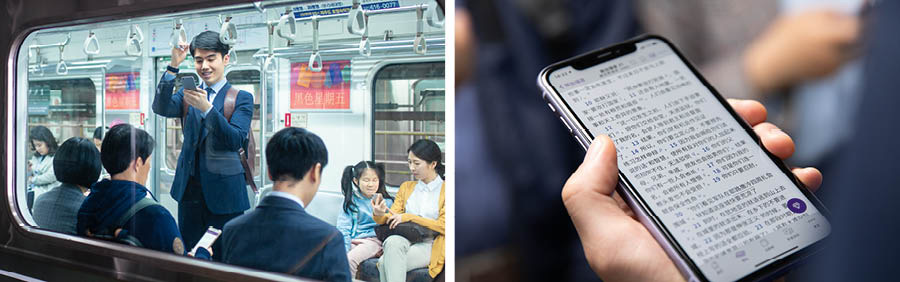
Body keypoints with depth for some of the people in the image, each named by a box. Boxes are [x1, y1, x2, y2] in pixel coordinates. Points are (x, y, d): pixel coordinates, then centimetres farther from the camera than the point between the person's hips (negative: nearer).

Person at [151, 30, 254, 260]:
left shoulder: (241, 98, -3)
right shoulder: (188, 94, 9)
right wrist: (173, 66, -20)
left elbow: (236, 141, -15)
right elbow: (160, 108, -10)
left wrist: (207, 108, -27)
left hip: (223, 191, -4)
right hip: (189, 189, 4)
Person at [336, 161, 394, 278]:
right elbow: (343, 229, 4)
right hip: (353, 241, 2)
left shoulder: (386, 201, 9)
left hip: (373, 241, -2)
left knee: (350, 259, -30)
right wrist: (344, 251, -9)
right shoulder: (351, 201, 10)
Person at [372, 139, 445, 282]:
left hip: (429, 245, -4)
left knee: (385, 263, -31)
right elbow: (392, 217, 15)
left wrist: (408, 217, -10)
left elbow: (443, 226, -4)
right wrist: (379, 215, -9)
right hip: (404, 239, 4)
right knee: (393, 241, -35)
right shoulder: (406, 187, 22)